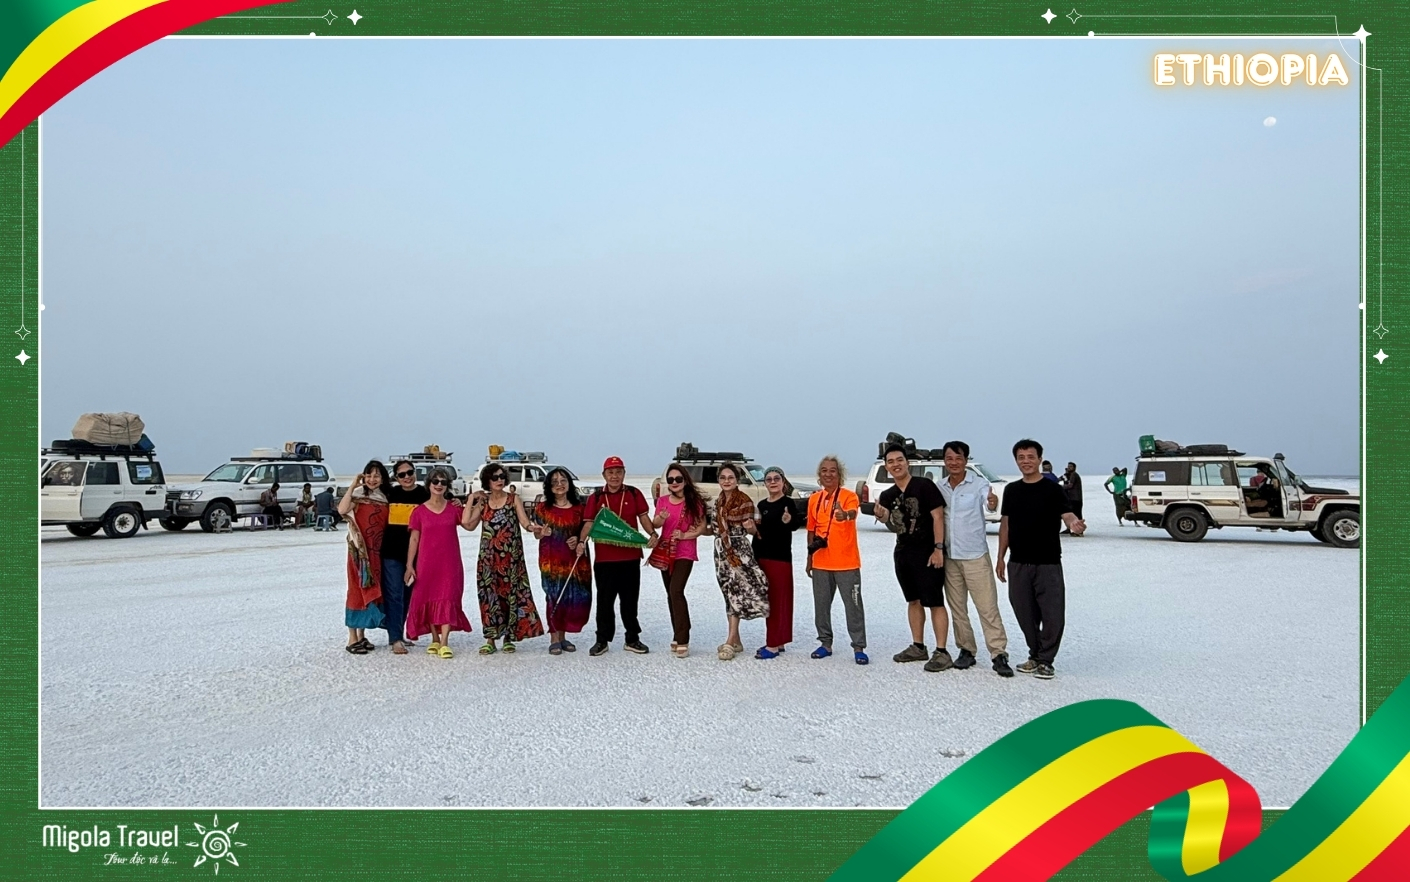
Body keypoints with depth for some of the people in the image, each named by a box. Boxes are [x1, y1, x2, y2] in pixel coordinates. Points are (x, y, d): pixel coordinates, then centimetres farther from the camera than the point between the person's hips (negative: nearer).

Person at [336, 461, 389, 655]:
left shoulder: (385, 498, 10)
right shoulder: (358, 494, -6)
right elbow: (342, 510, -25)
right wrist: (353, 486, -22)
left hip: (377, 551, 6)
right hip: (360, 550, -6)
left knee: (371, 590, 10)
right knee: (358, 588, -4)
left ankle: (362, 635, 20)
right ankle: (352, 638, 1)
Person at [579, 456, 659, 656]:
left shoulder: (634, 494, 5)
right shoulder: (596, 497, 4)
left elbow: (643, 516, 5)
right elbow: (589, 522, 0)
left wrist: (652, 534, -13)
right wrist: (581, 541, -16)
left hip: (630, 556, 0)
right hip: (604, 557, 0)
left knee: (630, 599, 9)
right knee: (605, 600, 6)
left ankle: (632, 639, 19)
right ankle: (602, 640, 16)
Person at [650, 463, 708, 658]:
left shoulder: (694, 501, -6)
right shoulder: (662, 501, 5)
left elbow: (702, 526, -4)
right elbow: (655, 525, 4)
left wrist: (685, 535, -18)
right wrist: (661, 518, -18)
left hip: (685, 553, -5)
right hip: (665, 551, 5)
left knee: (676, 591, -20)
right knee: (671, 594, 11)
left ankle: (682, 641, -18)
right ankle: (678, 636, 23)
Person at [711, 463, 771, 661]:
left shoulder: (745, 501, -10)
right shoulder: (718, 501, 10)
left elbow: (751, 530, -9)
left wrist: (751, 527, -29)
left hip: (739, 550, -7)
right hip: (721, 550, 7)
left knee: (735, 592, -9)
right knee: (729, 593, 9)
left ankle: (730, 642, -9)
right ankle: (736, 640, 15)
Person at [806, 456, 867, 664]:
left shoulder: (849, 496, -8)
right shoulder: (814, 499, 7)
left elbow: (853, 513, -31)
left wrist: (845, 515, -54)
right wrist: (810, 558, 15)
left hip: (847, 562, -5)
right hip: (820, 563, 5)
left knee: (853, 605, -1)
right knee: (821, 604, 11)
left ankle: (859, 647, 5)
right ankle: (825, 643, 23)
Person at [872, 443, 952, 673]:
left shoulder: (924, 485, -10)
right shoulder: (887, 495, 9)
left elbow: (938, 517, -13)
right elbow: (894, 527, 12)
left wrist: (938, 549, -18)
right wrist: (882, 517, -10)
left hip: (927, 552, -7)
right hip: (902, 552, 7)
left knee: (934, 602, -6)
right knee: (913, 600, 15)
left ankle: (942, 652, -4)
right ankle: (918, 647, 25)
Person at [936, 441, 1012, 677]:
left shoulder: (978, 483, -8)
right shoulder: (939, 488, 6)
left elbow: (989, 502, -27)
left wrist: (993, 502, -50)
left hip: (975, 556, -5)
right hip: (949, 557, 5)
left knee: (988, 607, -6)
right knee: (957, 608, 11)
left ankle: (999, 655, -3)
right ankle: (966, 650, 22)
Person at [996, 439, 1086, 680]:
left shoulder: (1052, 489, -3)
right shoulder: (1011, 490, 10)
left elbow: (1066, 514, -16)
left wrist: (1074, 523, -40)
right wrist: (1000, 557, 12)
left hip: (1048, 562, -4)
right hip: (1018, 563, 4)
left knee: (1052, 613, -5)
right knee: (1025, 612, 10)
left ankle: (1045, 660, 8)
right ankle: (1035, 655, 25)